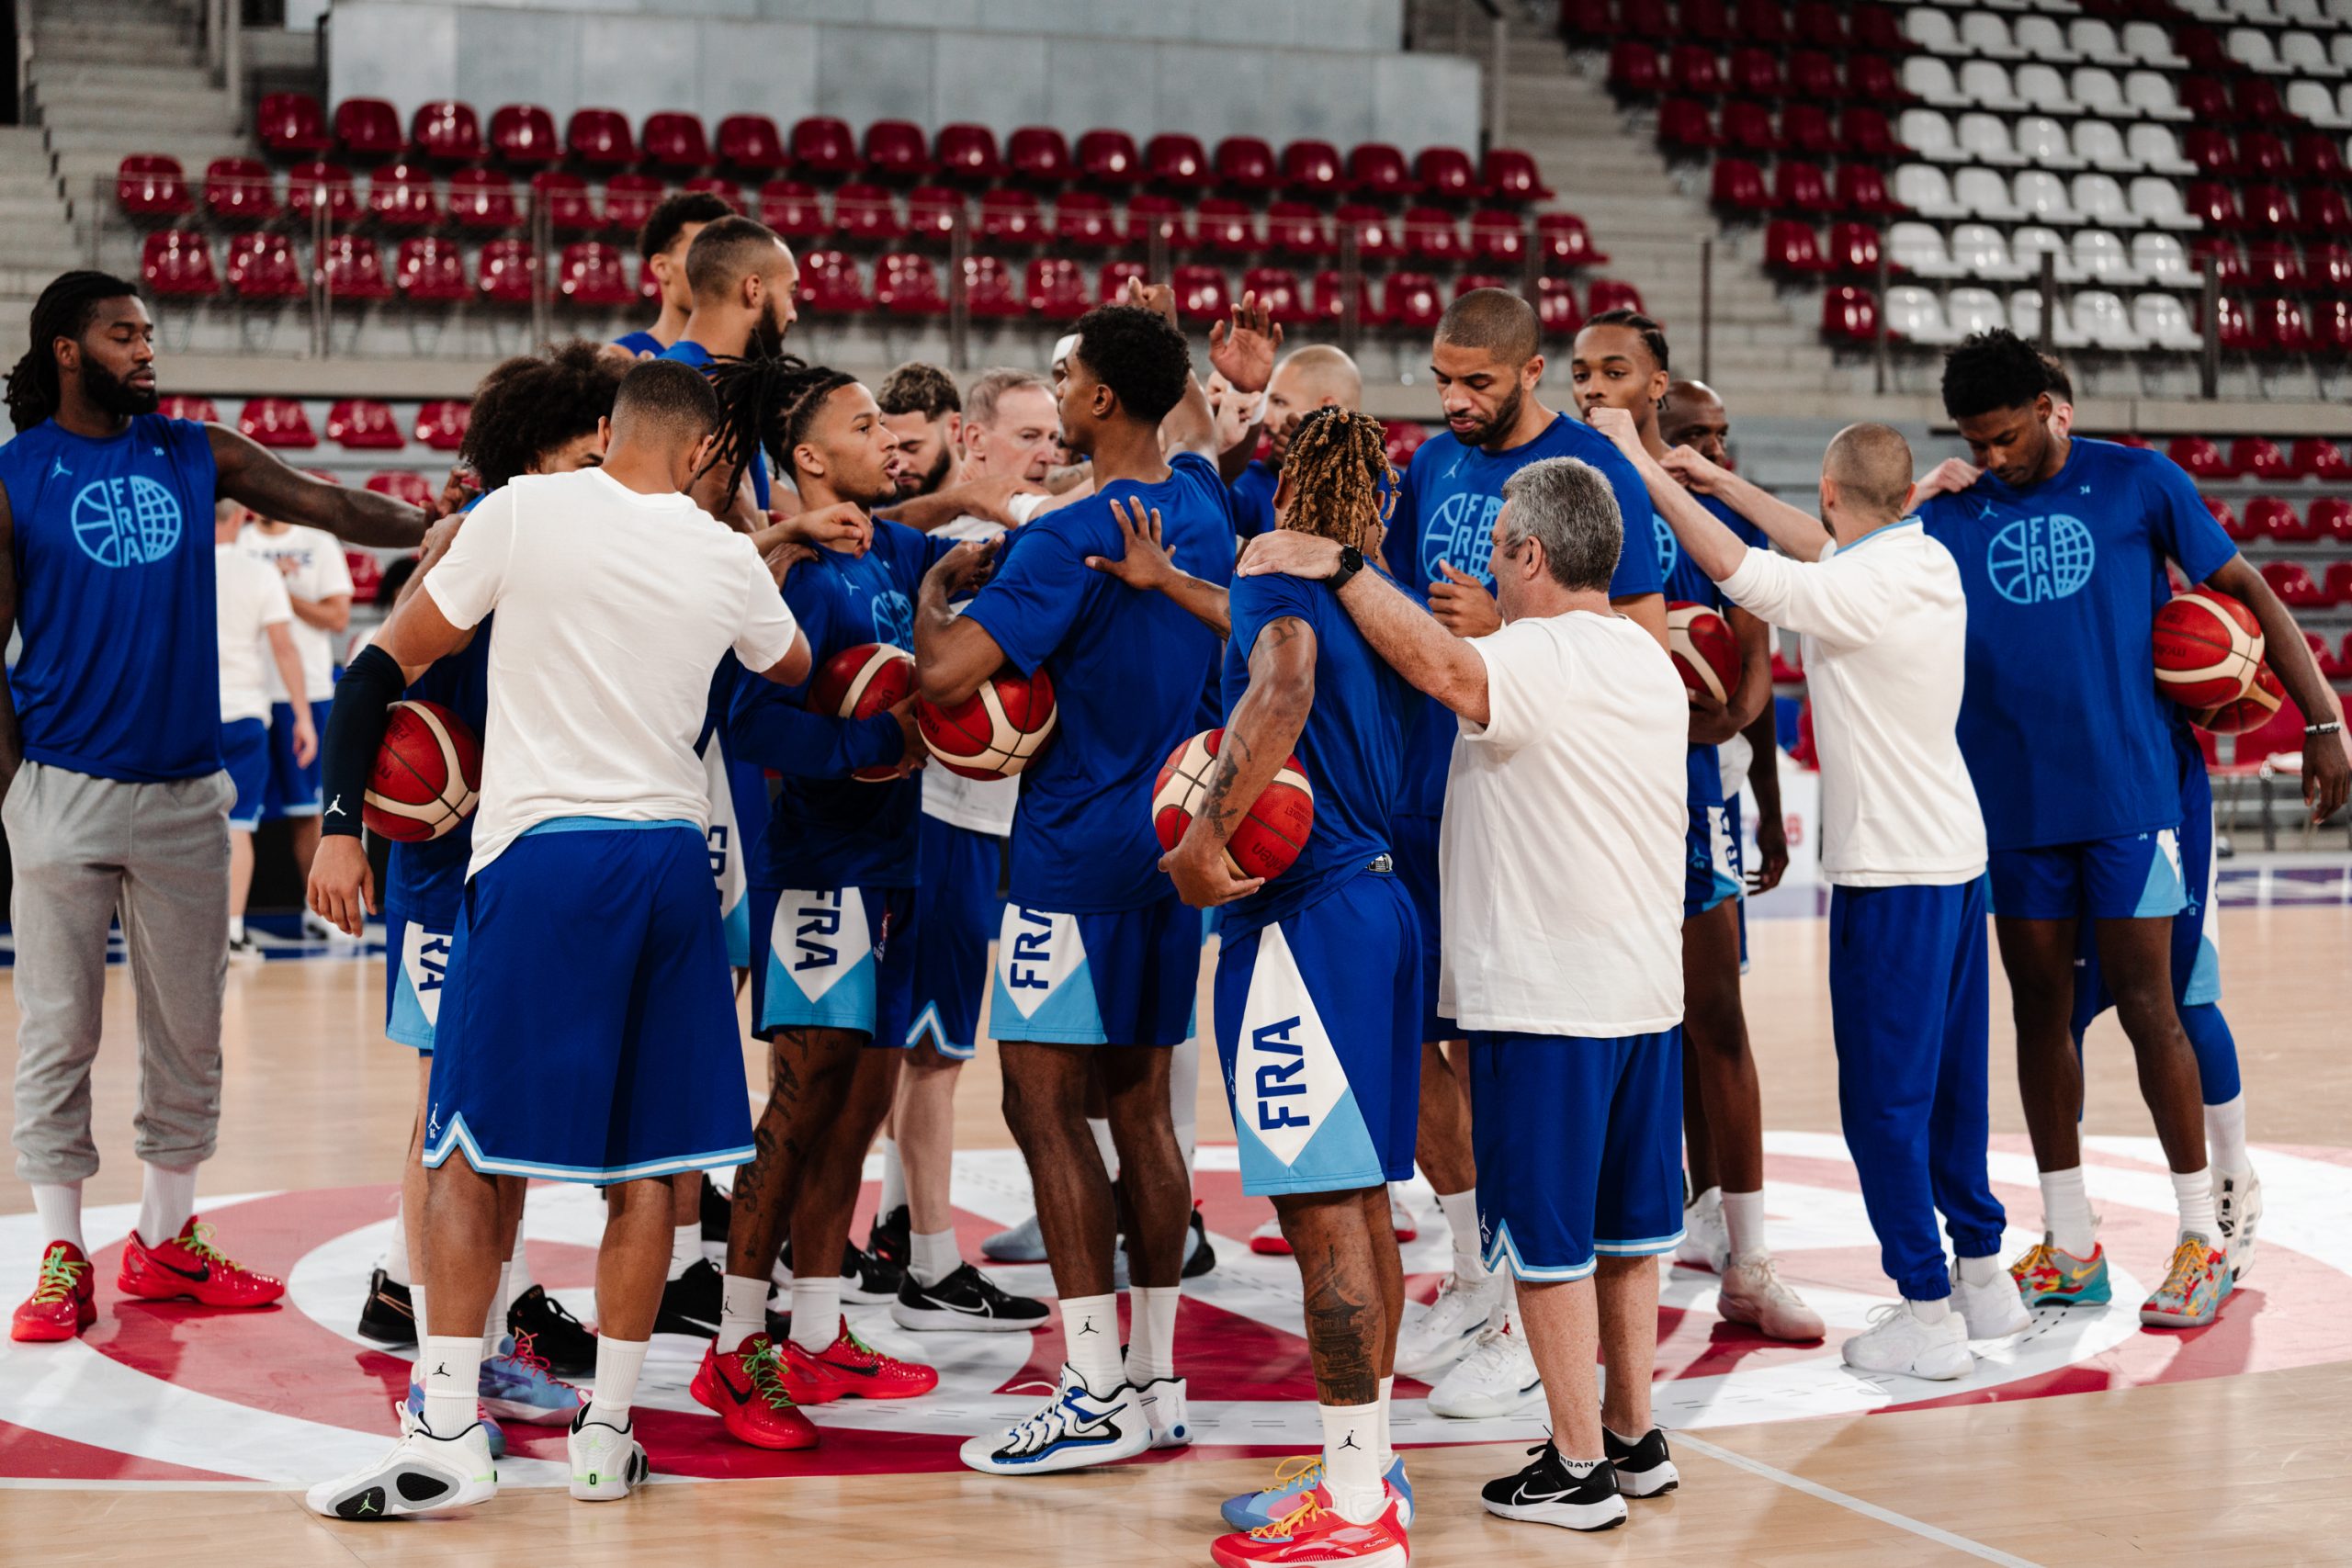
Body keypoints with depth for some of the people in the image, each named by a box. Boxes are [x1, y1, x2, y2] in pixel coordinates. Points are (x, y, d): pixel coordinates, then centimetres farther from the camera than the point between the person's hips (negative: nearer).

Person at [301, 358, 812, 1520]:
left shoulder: (523, 513, -3)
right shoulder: (728, 560, 7)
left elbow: (389, 662, -1)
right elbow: (794, 669, 28)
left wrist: (341, 827, 4)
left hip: (541, 849, -3)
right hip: (671, 857, 3)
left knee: (465, 1149, 0)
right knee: (643, 1161, 10)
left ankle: (445, 1437, -6)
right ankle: (606, 1435, 14)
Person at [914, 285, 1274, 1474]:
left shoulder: (1067, 541, -17)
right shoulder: (1204, 507, 7)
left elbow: (947, 673, -24)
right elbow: (1192, 437, 34)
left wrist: (938, 585, -7)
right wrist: (1177, 355, 40)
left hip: (1078, 850, -8)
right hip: (1176, 839, 8)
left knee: (1044, 1101, -6)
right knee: (1139, 1102, 12)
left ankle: (1096, 1397, -9)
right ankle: (1156, 1384, 14)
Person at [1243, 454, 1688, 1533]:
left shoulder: (1539, 655, -16)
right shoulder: (1650, 659, 12)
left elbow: (1441, 666, -37)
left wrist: (1339, 569, -30)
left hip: (1543, 998, -8)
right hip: (1646, 987, 9)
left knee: (1547, 1238, 0)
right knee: (1626, 1224, 17)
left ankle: (1579, 1469, 5)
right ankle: (1634, 1438, 25)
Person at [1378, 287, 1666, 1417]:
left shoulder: (1592, 473, -10)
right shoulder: (1435, 464, 11)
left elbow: (1645, 645, -14)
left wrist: (1505, 633, -22)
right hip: (1423, 799, 7)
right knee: (1412, 1040, 11)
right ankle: (1476, 1279, 28)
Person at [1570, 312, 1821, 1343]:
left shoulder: (1708, 503, 4)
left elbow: (1755, 655, 3)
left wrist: (1730, 713, -17)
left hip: (1678, 782, -1)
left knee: (1715, 1020, 1)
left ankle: (1746, 1267, 7)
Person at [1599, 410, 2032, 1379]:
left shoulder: (1864, 593, -20)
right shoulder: (1930, 562, 6)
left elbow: (1733, 567, -21)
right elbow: (1826, 548, 22)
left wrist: (1645, 468, -11)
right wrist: (1721, 485, 25)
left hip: (1890, 872, -9)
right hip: (1954, 853, 9)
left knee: (1884, 1097, -2)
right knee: (1949, 1082, 18)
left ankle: (1927, 1313, 1)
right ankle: (1982, 1277, 27)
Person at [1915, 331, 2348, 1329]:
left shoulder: (2138, 485, 0)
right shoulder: (1948, 515, 6)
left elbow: (2246, 589, 4)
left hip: (2128, 791, -3)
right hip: (2012, 802, 3)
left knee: (2146, 1005, -3)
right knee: (2039, 1008, 7)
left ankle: (2202, 1240, 7)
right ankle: (2069, 1246, 16)